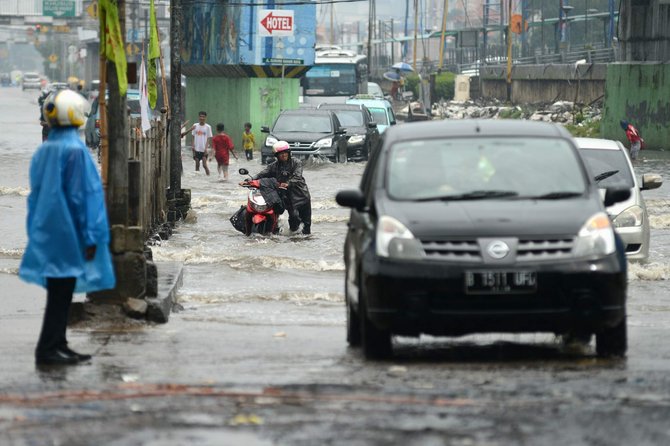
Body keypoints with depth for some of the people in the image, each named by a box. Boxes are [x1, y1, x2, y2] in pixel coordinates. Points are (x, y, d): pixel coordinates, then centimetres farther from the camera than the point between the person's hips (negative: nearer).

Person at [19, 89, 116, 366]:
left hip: (46, 236, 8)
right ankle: (48, 350, -5)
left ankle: (58, 346, 19)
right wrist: (90, 237, -11)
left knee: (59, 294, 14)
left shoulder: (43, 152, 8)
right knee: (61, 294, -4)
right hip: (68, 235, -8)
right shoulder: (75, 150, -15)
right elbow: (81, 196, -15)